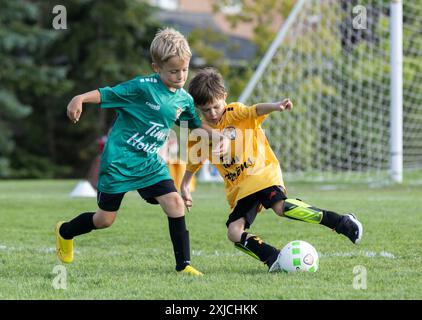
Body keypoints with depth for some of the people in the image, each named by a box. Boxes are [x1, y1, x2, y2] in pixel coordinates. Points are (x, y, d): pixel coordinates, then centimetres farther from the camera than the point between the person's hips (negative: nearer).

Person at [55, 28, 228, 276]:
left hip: (151, 163, 5)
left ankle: (184, 264, -6)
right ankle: (65, 232, 35)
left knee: (175, 204, -14)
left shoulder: (184, 99, 2)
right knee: (105, 219, 5)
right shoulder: (143, 87, -18)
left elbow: (196, 122, 21)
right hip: (119, 160, -5)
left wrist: (218, 137, 8)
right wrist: (80, 99, -35)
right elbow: (106, 94, -18)